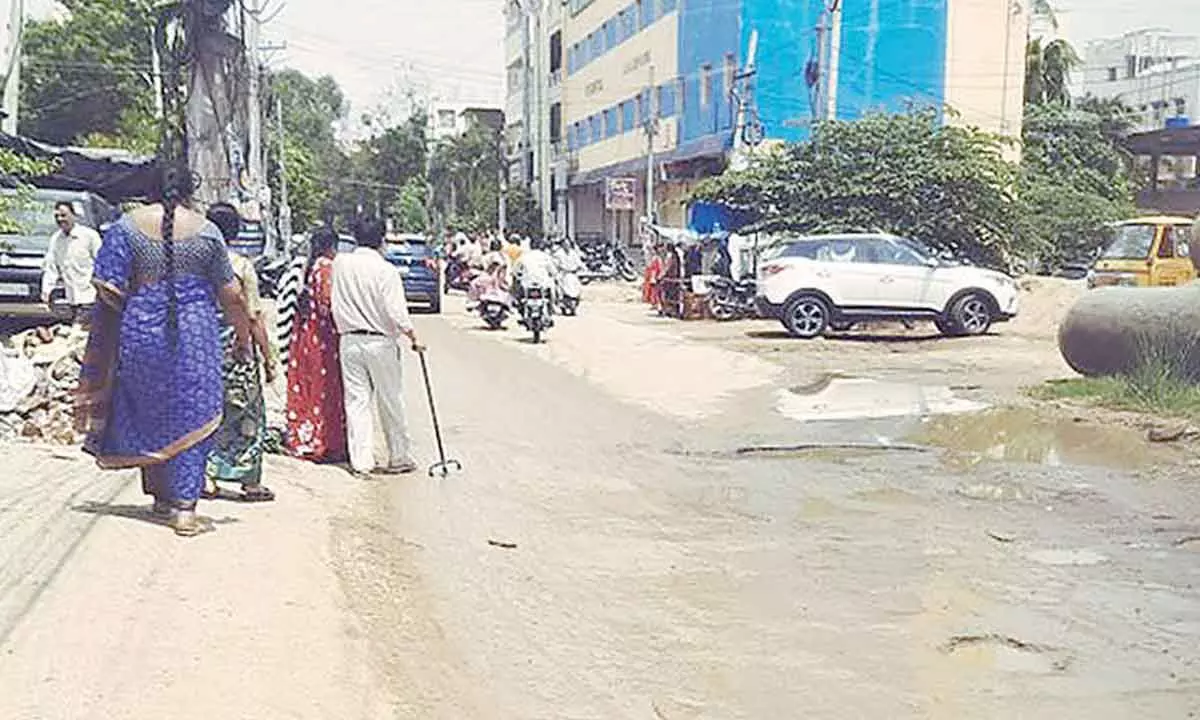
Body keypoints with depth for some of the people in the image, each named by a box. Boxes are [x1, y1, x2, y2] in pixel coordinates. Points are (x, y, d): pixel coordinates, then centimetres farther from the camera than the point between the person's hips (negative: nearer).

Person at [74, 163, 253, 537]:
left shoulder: (127, 227, -1)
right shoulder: (206, 231, -1)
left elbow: (109, 292, -6)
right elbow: (231, 296, 1)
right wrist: (243, 337, 13)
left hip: (140, 334, 1)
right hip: (195, 335, -1)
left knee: (145, 415, 18)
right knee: (190, 418, 5)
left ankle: (161, 496, 27)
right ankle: (184, 507, 1)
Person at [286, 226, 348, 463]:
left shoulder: (307, 267, 10)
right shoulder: (327, 267, -12)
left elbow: (302, 299, 12)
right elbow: (329, 302, -19)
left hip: (304, 334, 8)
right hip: (323, 335, -8)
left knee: (304, 387, 12)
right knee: (326, 388, -1)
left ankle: (301, 440, 20)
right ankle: (326, 444, 3)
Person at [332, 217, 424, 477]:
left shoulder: (340, 264, 2)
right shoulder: (386, 270, -13)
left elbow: (336, 307, 10)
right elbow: (397, 313, -14)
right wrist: (414, 339, -3)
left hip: (349, 341, 4)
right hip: (381, 341, -3)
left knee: (356, 401, 8)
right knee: (391, 403, 8)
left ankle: (361, 460, 7)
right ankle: (399, 458, 16)